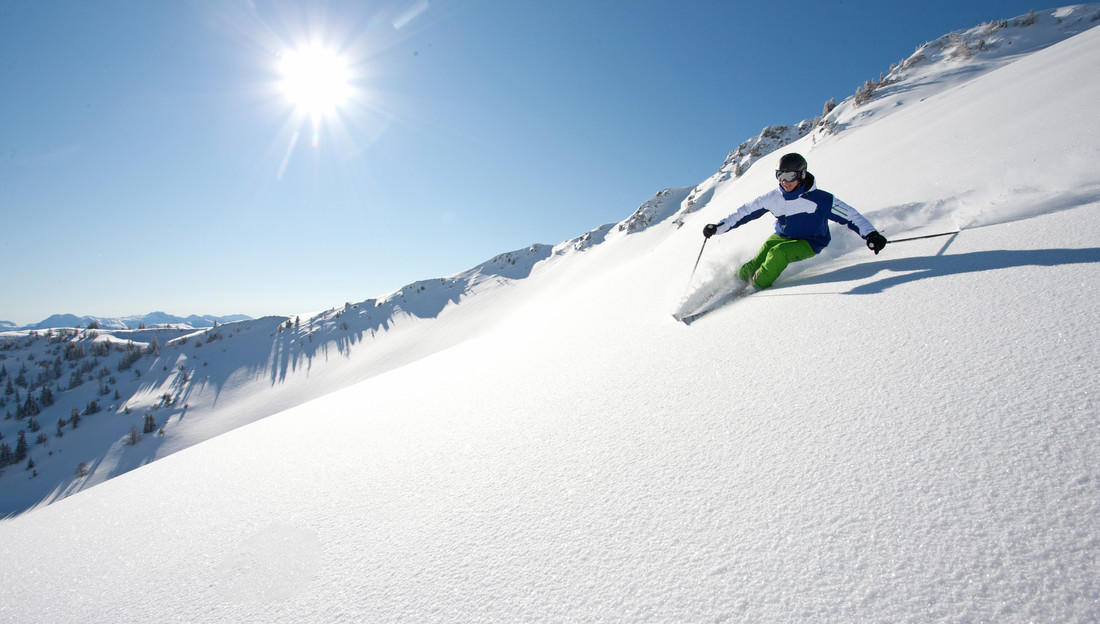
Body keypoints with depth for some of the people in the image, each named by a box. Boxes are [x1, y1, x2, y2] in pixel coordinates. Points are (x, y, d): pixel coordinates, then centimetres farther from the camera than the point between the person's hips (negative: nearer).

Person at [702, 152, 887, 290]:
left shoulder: (819, 199, -20)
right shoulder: (773, 198, -10)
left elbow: (850, 215, -16)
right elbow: (746, 212, -4)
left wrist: (871, 234, -29)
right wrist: (718, 227, -10)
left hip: (809, 243, -4)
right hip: (781, 236, 5)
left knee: (778, 253, -32)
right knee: (758, 262, -18)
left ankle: (756, 288, -20)